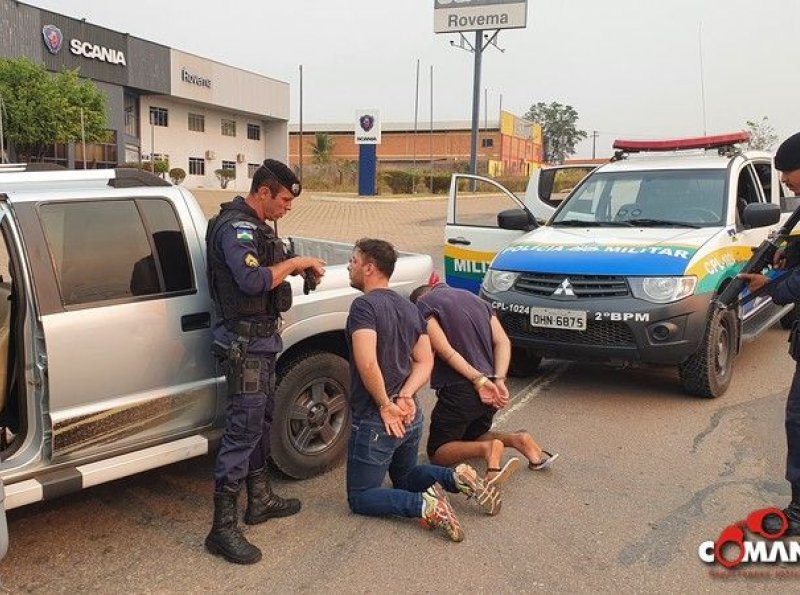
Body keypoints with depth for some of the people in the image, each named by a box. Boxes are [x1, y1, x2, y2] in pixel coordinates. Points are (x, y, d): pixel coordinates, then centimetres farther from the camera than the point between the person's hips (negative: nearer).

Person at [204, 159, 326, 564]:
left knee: (262, 418, 18)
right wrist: (295, 262, -19)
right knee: (243, 428, -10)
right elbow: (251, 280, -29)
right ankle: (223, 528, -4)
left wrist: (297, 267, 2)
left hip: (262, 338, 10)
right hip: (243, 341, -10)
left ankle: (260, 499, 33)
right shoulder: (235, 227, -17)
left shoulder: (258, 225, 15)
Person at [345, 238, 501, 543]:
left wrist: (385, 405, -18)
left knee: (360, 497, 6)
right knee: (405, 477, 29)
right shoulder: (408, 307, 11)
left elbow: (367, 363, -29)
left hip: (375, 420, -8)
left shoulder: (364, 305, -16)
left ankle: (423, 505, -16)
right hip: (410, 416, 8)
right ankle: (457, 478, 3)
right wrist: (405, 396, -7)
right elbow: (425, 361, 7)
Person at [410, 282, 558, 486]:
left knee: (437, 452, 9)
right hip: (491, 388, 7)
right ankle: (517, 439, 1)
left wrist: (478, 380, -19)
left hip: (459, 389, -6)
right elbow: (503, 341, 6)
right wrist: (498, 380, -5)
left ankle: (487, 448, -18)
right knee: (473, 436, 28)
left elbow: (443, 349, -17)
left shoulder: (423, 304, -1)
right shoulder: (475, 299, 19)